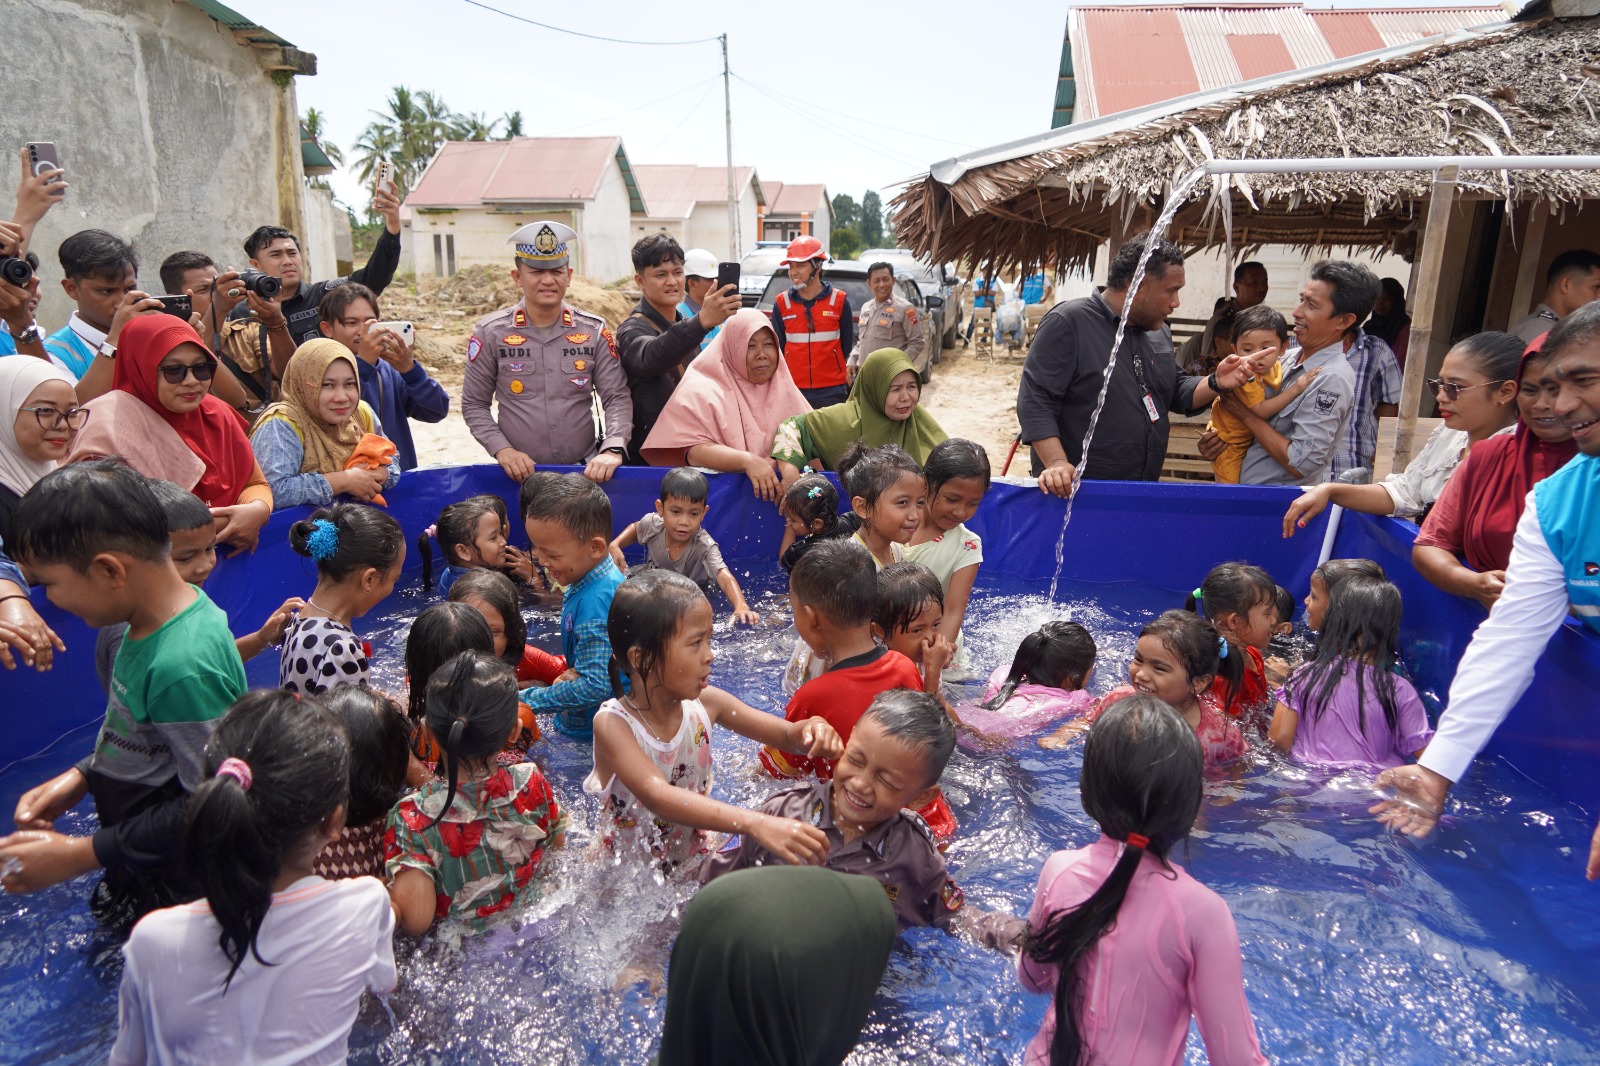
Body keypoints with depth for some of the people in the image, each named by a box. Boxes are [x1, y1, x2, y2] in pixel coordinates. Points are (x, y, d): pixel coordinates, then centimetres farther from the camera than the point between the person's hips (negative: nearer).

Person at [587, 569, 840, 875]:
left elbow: (787, 735, -1)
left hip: (696, 864, 4)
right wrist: (756, 824, -52)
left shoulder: (705, 704, -10)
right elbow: (658, 797, -39)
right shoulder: (613, 723, -23)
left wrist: (812, 730, -27)